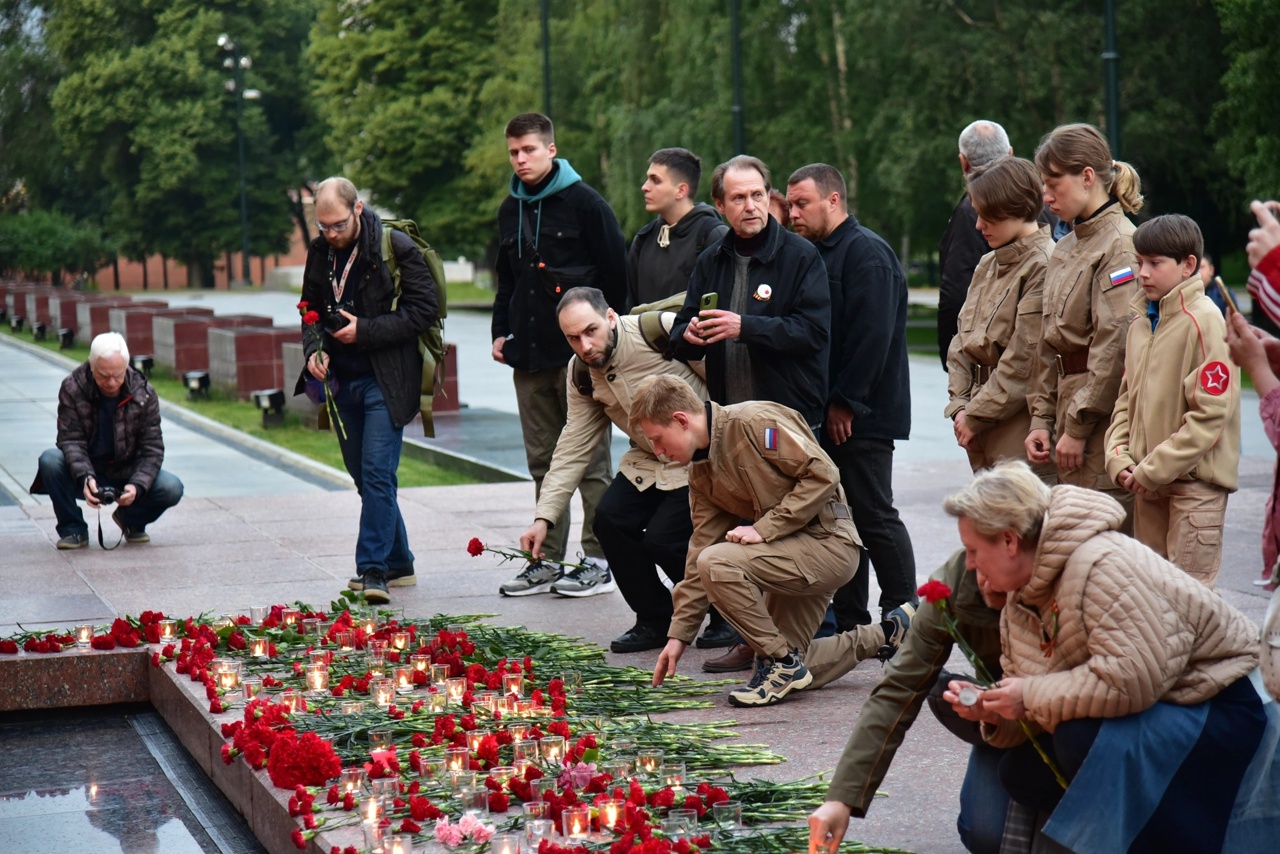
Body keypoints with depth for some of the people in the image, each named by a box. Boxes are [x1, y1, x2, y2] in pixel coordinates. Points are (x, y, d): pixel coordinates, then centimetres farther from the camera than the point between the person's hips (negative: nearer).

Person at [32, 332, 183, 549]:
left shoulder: (144, 394, -11)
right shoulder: (72, 389, -15)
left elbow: (152, 449, -12)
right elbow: (70, 440, -19)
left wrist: (137, 485, -31)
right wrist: (85, 478, -38)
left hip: (127, 475, 1)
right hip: (87, 475, -1)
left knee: (171, 488, -25)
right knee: (50, 460, -31)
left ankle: (131, 519, 8)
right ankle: (72, 529, -10)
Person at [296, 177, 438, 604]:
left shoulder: (397, 248, -11)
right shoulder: (319, 252, 7)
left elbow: (424, 310, -12)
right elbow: (311, 310, 19)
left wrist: (365, 330, -17)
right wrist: (314, 350, 0)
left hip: (385, 380, -6)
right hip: (341, 380, 7)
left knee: (377, 473, -13)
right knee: (365, 476, 11)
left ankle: (374, 569, -12)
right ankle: (397, 562, 22)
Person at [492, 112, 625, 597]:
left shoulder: (583, 202, -5)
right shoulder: (511, 211, 14)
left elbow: (615, 272, -6)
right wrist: (502, 331, 13)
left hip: (579, 354, -6)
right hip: (529, 356, 7)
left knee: (590, 460, -1)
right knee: (542, 462, 10)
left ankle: (598, 560, 3)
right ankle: (547, 559, 16)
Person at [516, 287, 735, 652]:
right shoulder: (581, 372, -1)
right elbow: (573, 447, 2)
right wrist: (544, 516, -4)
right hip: (647, 461, 7)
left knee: (664, 537, -19)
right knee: (610, 519, -13)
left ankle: (729, 617, 5)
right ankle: (656, 620, 6)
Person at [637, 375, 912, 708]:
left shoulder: (752, 421, -17)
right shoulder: (700, 471, 9)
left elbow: (823, 473, -20)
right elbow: (701, 549, 11)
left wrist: (764, 528, -22)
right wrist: (679, 633, 7)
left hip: (827, 542, -10)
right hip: (791, 551, 10)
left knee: (718, 563, -27)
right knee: (788, 671, 11)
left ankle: (781, 660, -12)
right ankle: (887, 635, 26)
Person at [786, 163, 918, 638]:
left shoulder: (867, 253, -12)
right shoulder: (813, 255, 17)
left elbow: (872, 336, -19)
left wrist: (845, 401, -18)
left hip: (862, 415, -9)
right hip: (826, 414, 9)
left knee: (874, 516, -5)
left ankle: (903, 615, 2)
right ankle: (849, 622, 17)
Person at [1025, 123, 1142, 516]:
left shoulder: (1121, 244, -11)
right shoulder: (1064, 250, 17)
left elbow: (1115, 345, -17)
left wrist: (1078, 426, -16)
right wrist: (1042, 420, 9)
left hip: (1105, 418, -9)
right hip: (1070, 403, 9)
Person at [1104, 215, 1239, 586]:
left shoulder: (1204, 321, -13)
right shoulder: (1141, 321, 11)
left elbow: (1211, 414, -17)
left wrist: (1154, 469, -16)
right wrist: (1119, 457, 0)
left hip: (1195, 479, -7)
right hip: (1148, 483, 7)